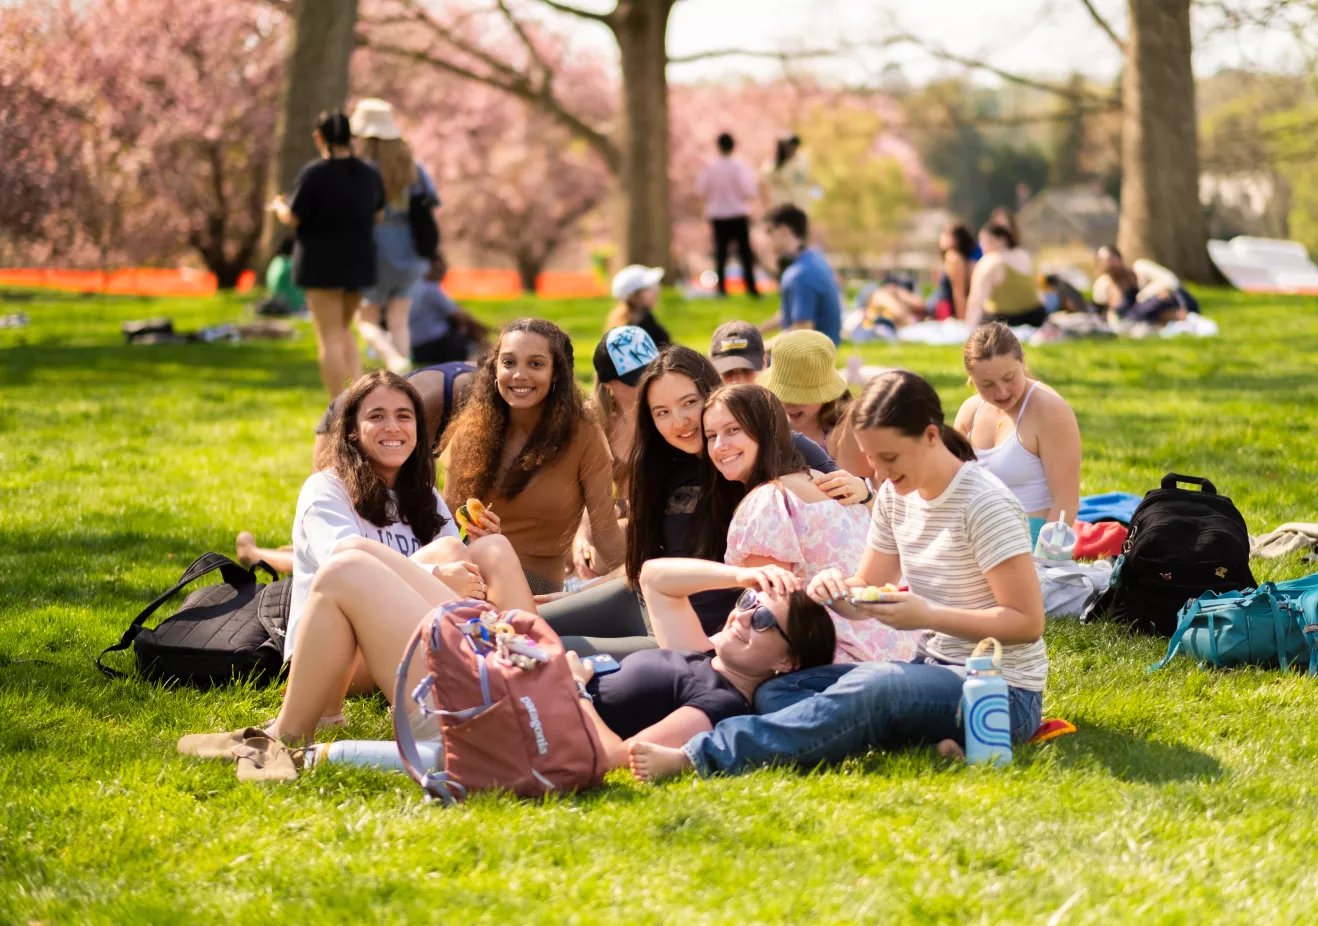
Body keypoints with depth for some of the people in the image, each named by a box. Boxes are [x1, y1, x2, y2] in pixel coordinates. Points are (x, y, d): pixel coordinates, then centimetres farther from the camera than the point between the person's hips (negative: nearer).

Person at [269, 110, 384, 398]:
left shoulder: (314, 174, -15)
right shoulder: (369, 174, 2)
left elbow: (292, 219, -11)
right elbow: (378, 216, 12)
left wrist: (279, 206, 11)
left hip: (322, 264, -5)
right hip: (359, 263, 5)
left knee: (329, 339, -1)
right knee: (343, 330, 22)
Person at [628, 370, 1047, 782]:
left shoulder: (984, 503, -15)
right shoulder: (896, 496, 8)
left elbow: (1028, 622, -17)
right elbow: (866, 597, 12)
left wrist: (928, 616, -25)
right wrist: (836, 586, -12)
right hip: (934, 671, 9)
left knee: (873, 685, -37)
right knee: (776, 694, -9)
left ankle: (696, 757, -43)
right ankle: (926, 742, -30)